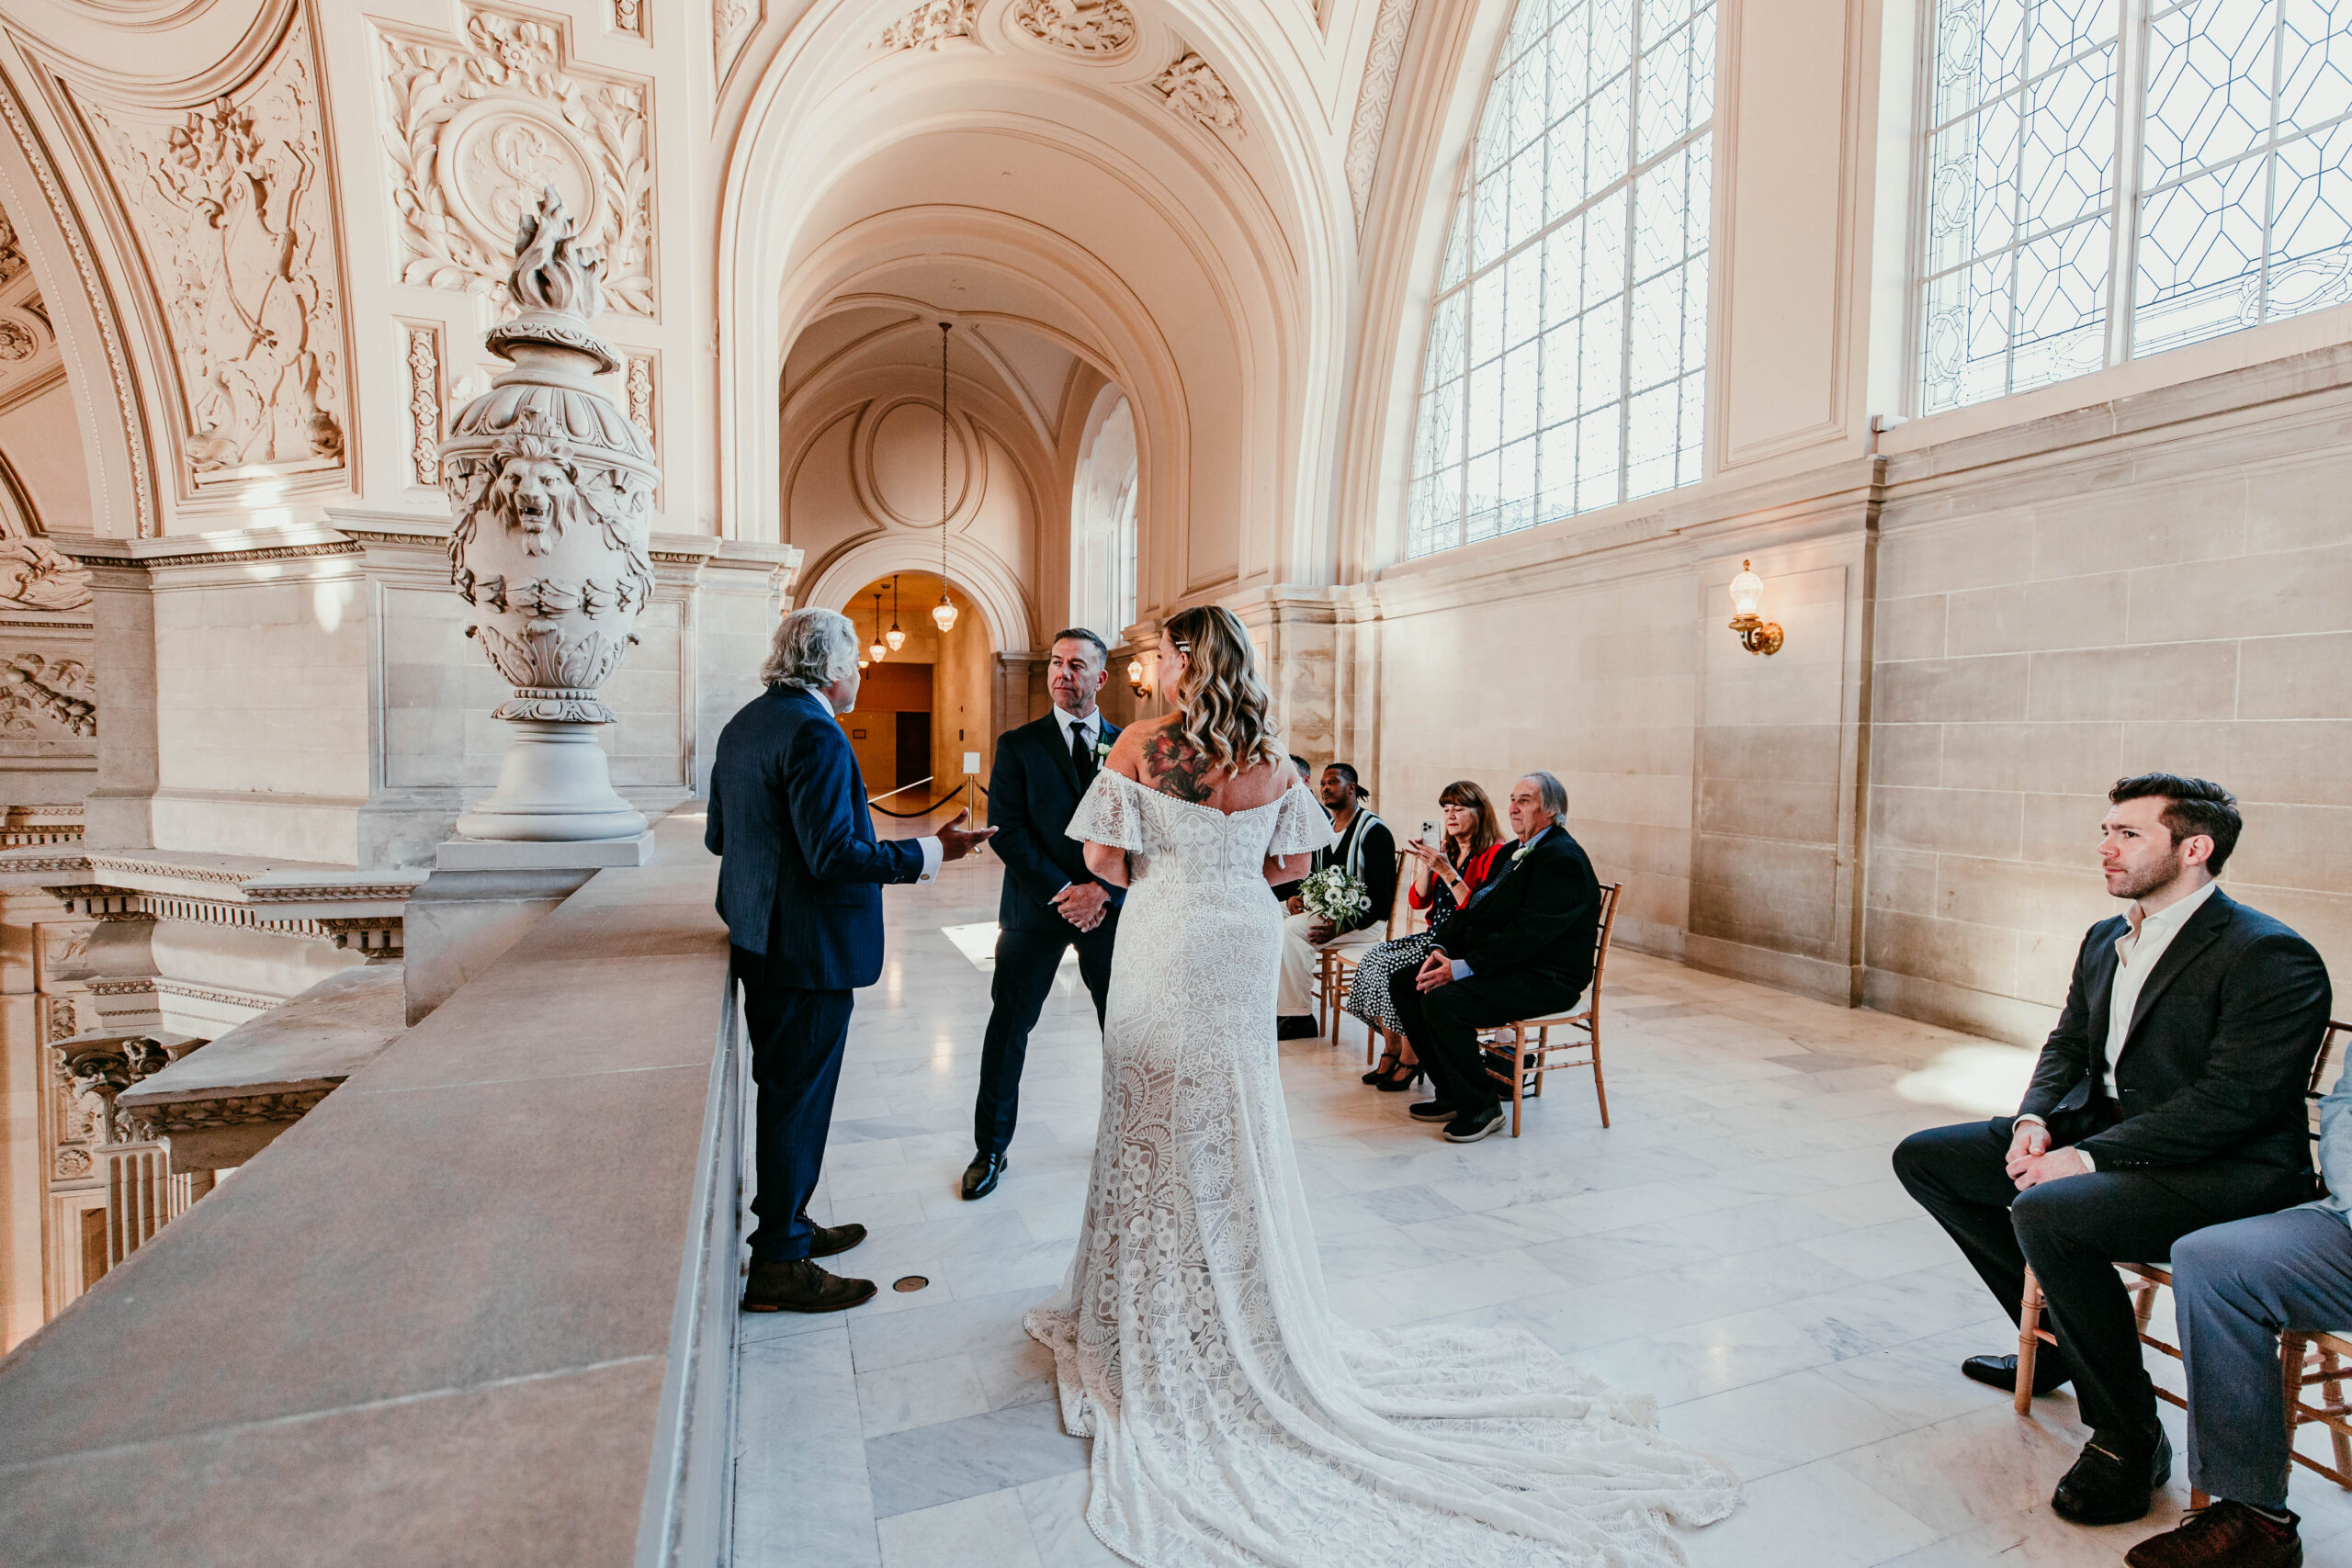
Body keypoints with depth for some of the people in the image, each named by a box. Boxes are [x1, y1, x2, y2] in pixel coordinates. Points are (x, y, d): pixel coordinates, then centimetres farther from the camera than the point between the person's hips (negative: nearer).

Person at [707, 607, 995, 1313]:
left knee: (782, 1089, 21)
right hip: (809, 949, -10)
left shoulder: (743, 724, 11)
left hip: (757, 940, 10)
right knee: (798, 1099, 2)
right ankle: (778, 1265, 16)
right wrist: (933, 851, -20)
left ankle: (784, 1221, 37)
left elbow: (718, 838, 16)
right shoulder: (814, 733, -20)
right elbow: (835, 857, -26)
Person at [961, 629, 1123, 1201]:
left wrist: (1103, 889, -13)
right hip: (1035, 907, -1)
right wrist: (1062, 891, -15)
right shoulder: (1018, 745, 0)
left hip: (1109, 906, 2)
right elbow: (1006, 830, -8)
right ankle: (990, 1149, 22)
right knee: (1008, 1026, 5)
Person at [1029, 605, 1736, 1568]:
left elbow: (1104, 856, -11)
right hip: (1244, 950, 4)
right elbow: (1292, 858, 6)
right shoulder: (1267, 757, 0)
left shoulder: (1140, 746, -10)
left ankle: (1157, 1323, 24)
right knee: (1238, 1125, 16)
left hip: (1164, 949, -3)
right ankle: (1243, 1316, 32)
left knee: (1160, 1124, 10)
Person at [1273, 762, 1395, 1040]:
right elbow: (1313, 877, 24)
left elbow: (1383, 895, -15)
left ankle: (1299, 1019, -21)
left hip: (1365, 921, -8)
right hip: (1324, 911, 8)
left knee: (1291, 930, -29)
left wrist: (1343, 926, -26)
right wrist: (1295, 898, 0)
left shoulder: (1374, 830, -10)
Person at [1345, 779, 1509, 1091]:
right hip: (1435, 937, 8)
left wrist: (1446, 870, -24)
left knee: (1386, 966, -24)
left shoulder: (1494, 855, -10)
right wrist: (1423, 863, -5)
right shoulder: (1446, 851, 14)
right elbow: (1417, 901, 9)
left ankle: (1409, 1057, -9)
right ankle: (1392, 1051, -4)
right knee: (1372, 957, -13)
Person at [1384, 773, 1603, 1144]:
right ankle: (1452, 1093, 8)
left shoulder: (1563, 859, -15)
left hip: (1544, 979, -10)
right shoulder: (1513, 852, 17)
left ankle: (1482, 1105, -9)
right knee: (1404, 981, 1)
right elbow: (1474, 910, 14)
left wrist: (1462, 968, -24)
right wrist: (1442, 950, -4)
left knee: (1443, 1000, -30)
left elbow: (1529, 933, -24)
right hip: (1501, 966, 10)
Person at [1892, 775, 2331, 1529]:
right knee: (1924, 1157, 4)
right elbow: (2067, 1047, 16)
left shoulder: (2273, 958, -16)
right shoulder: (2106, 939, 10)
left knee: (2046, 1215, -34)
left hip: (2228, 1174, -9)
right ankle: (2056, 1338, 18)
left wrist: (2088, 1157, -26)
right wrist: (2034, 1119, -4)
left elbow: (2231, 1101, -23)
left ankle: (2128, 1439, -10)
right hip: (2103, 1134, 9)